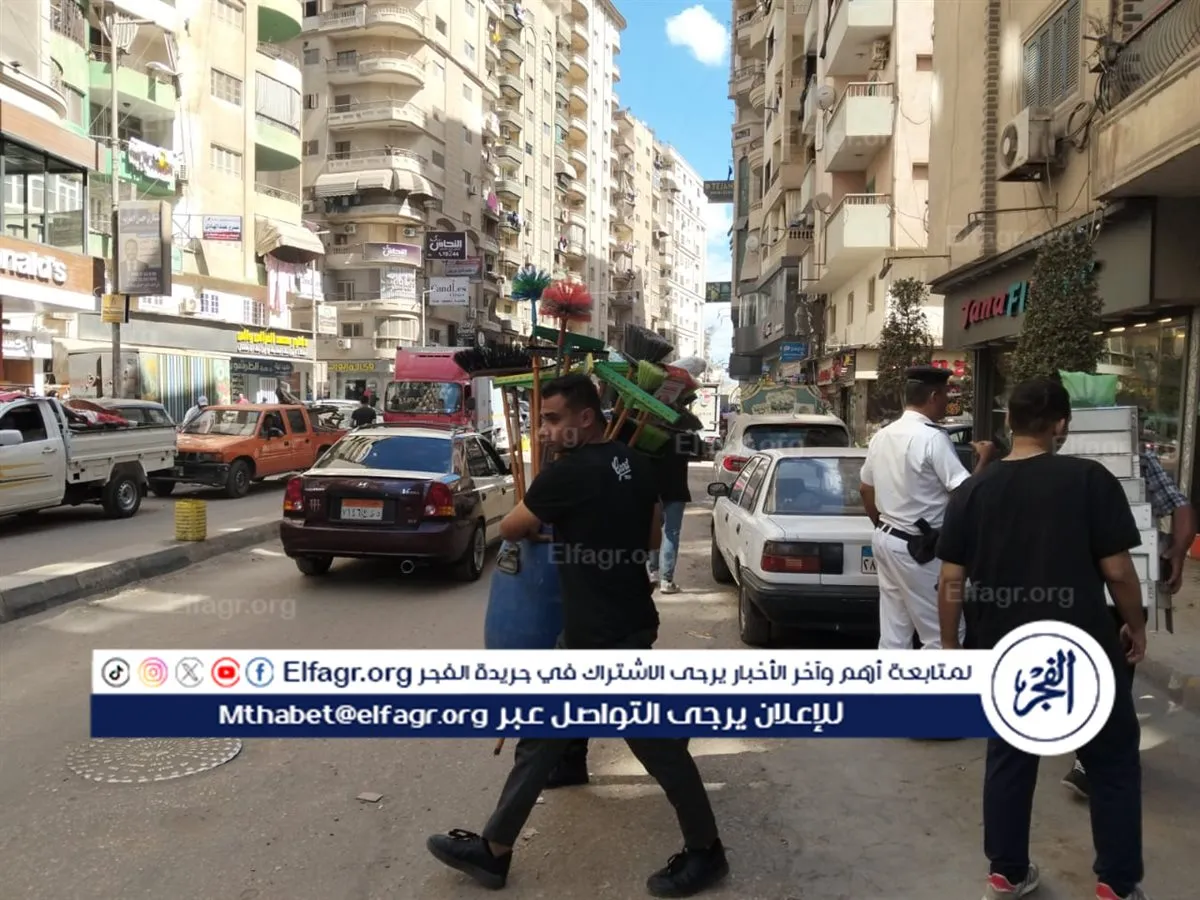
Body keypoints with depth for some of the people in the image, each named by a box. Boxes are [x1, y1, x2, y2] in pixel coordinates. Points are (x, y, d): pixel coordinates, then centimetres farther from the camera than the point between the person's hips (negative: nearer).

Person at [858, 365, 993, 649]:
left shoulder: (882, 435, 8)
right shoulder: (933, 437, -17)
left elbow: (865, 489, 17)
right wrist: (984, 459, -3)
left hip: (885, 539, 8)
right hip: (917, 547, -8)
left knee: (893, 633, 13)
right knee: (942, 633, 2)